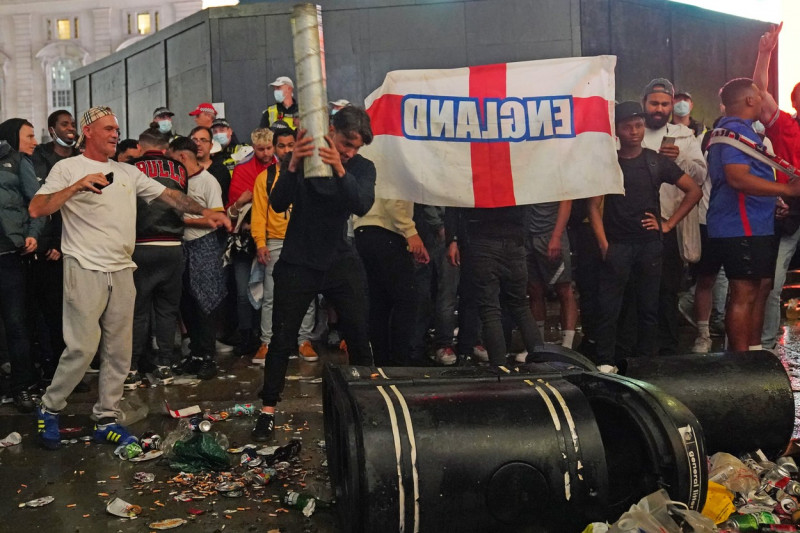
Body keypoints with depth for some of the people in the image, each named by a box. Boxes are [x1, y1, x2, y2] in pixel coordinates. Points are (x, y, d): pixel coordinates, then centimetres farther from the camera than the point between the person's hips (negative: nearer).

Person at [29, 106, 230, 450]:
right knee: (83, 347, -9)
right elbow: (36, 209, -9)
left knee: (119, 351, 6)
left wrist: (206, 212, 1)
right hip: (85, 270, -5)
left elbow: (169, 195, 13)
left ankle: (106, 420, 17)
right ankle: (49, 410, 13)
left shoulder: (128, 172, 15)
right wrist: (78, 186, -20)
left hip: (122, 272, 5)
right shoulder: (68, 168, 1)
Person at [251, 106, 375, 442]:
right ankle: (268, 410, 12)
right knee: (282, 338, 0)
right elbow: (278, 204, -17)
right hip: (298, 263, -1)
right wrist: (292, 166, -34)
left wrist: (340, 169, -38)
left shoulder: (362, 167, -3)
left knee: (359, 335, 0)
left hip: (340, 262, 2)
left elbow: (362, 205, -21)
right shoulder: (301, 159, -6)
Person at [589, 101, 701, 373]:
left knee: (649, 307, 8)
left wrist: (668, 223, 4)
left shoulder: (657, 161, 6)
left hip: (650, 244, 2)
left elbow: (694, 191, 11)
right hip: (616, 245, -2)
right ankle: (606, 361, 4)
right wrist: (603, 244, -9)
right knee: (609, 307, -4)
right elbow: (594, 205, 0)